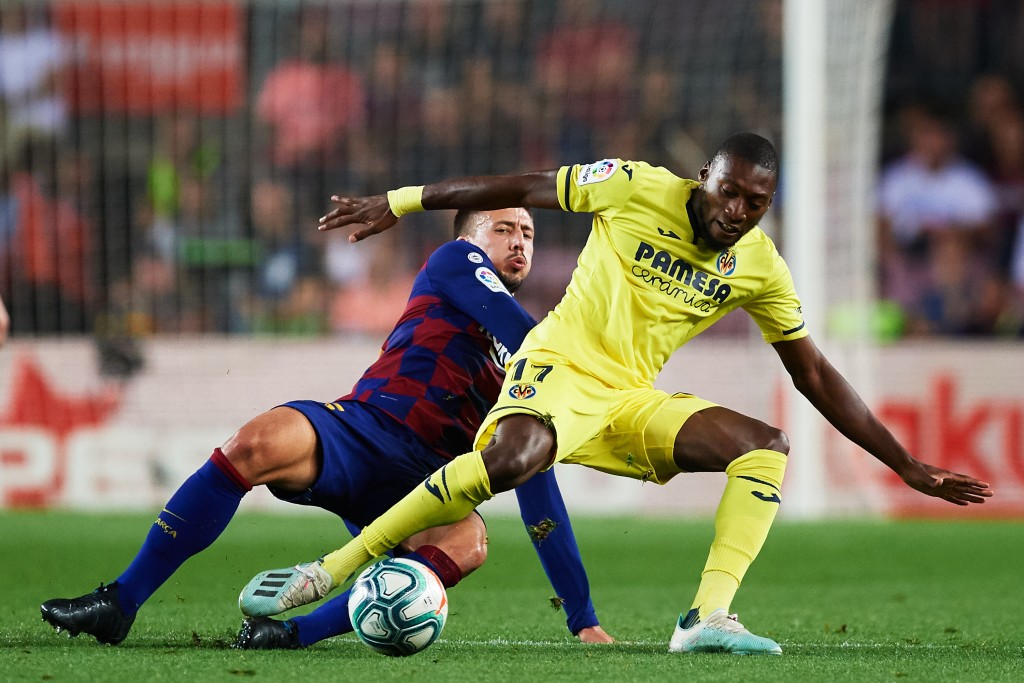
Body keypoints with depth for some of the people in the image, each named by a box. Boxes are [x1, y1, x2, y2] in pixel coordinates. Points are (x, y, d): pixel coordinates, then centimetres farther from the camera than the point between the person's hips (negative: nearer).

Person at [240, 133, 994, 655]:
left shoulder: (761, 268, 4)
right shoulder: (636, 189, -7)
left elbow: (816, 376, 11)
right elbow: (524, 188, 2)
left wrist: (909, 466, 8)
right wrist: (399, 203, 4)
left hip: (635, 400, 5)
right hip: (558, 368, -5)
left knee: (767, 445, -13)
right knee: (513, 457, -38)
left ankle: (706, 620, -24)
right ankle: (333, 570, -33)